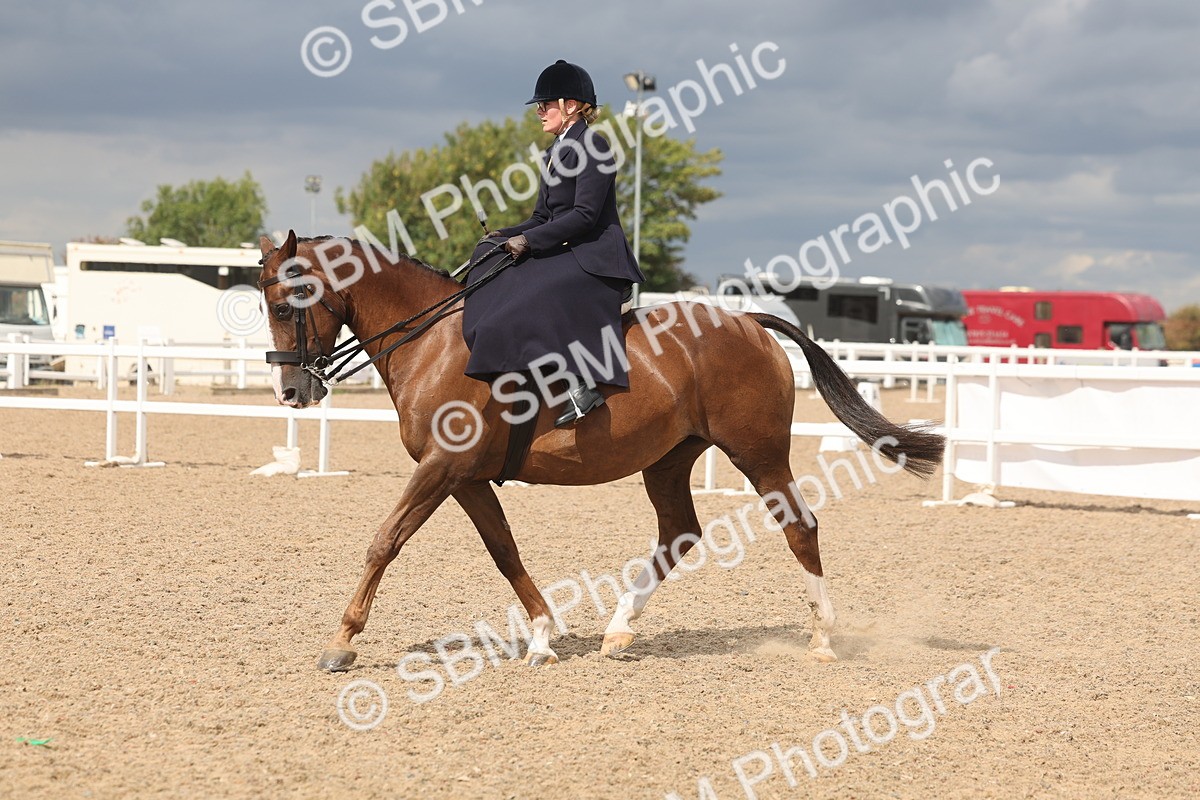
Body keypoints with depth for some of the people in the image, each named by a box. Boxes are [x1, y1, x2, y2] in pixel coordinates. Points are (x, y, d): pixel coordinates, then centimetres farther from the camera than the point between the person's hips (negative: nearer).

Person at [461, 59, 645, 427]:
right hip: (562, 255, 10)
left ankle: (583, 383, -30)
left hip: (595, 257, -10)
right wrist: (506, 236, 1)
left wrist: (529, 239, -20)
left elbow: (585, 214, -20)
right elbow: (543, 217, 19)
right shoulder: (556, 151, 17)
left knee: (537, 300, -30)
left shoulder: (592, 146, -11)